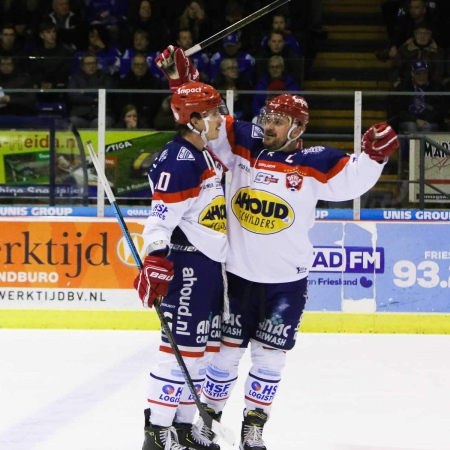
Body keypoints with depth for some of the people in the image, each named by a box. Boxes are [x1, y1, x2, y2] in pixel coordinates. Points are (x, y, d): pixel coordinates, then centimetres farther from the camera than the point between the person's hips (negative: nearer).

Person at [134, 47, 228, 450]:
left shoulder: (207, 154, 13)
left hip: (213, 265, 10)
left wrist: (225, 258, 27)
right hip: (186, 266, -10)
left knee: (205, 348, 12)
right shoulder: (178, 161, -18)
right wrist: (156, 265, -30)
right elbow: (161, 219, -24)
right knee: (182, 346, -9)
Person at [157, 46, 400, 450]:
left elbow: (354, 179, -6)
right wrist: (182, 80, -10)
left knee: (269, 357, 6)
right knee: (226, 350, 8)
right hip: (238, 273, 1)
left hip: (287, 280, -1)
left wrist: (375, 155, -24)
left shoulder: (314, 164, -6)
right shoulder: (242, 145, -2)